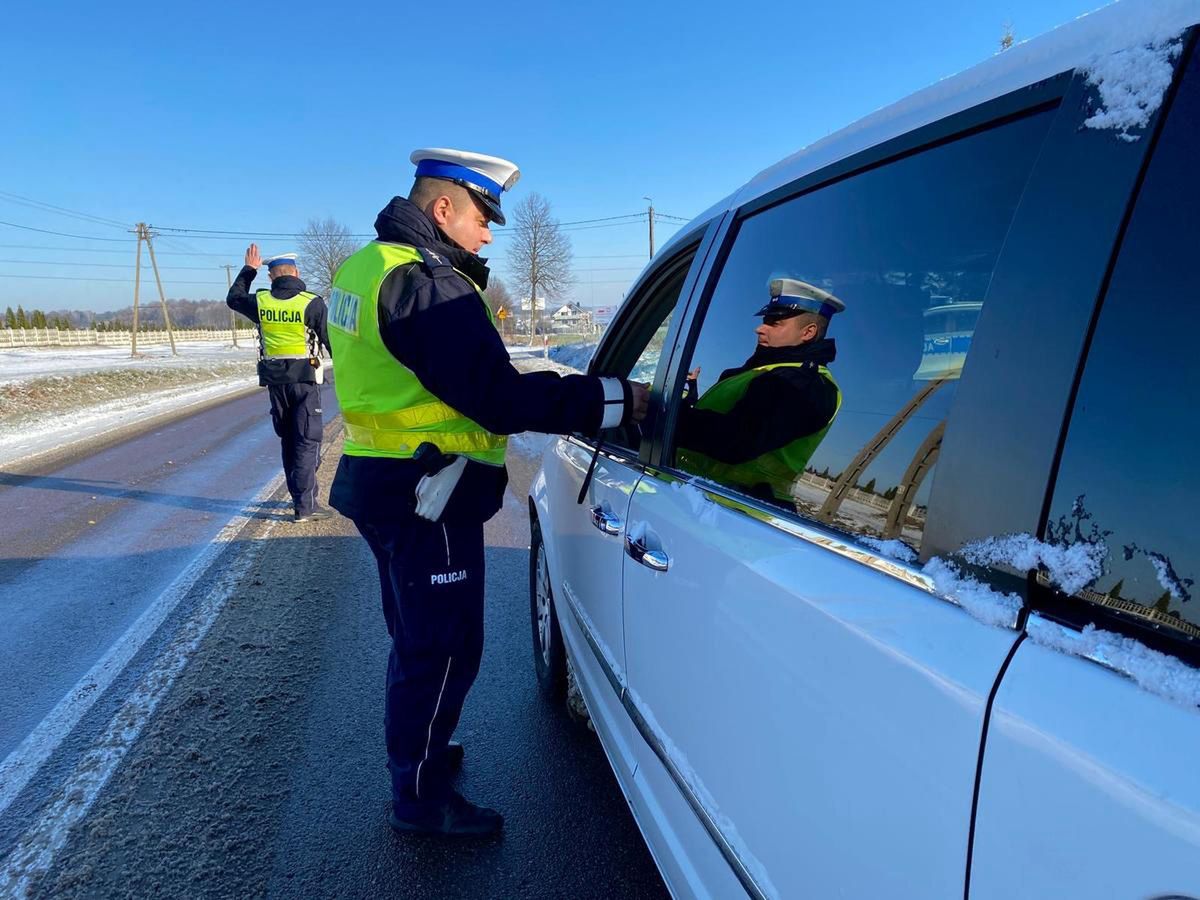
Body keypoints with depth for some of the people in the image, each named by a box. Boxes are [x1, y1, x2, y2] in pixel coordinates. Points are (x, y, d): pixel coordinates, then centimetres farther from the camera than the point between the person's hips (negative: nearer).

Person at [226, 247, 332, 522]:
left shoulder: (260, 302, 3)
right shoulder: (312, 303, -9)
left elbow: (233, 298, 24)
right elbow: (332, 341, -7)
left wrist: (249, 269, 32)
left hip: (274, 380, 5)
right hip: (305, 378, -4)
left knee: (288, 440, 16)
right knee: (307, 440, -3)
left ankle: (299, 496, 24)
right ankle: (304, 505, -7)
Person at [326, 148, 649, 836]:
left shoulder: (369, 266, 12)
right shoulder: (426, 282, -21)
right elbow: (499, 398, -28)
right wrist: (617, 399, -27)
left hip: (386, 483, 11)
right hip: (427, 496, -11)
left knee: (418, 636, 25)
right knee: (444, 649, 3)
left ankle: (416, 750, 44)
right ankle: (421, 798, 19)